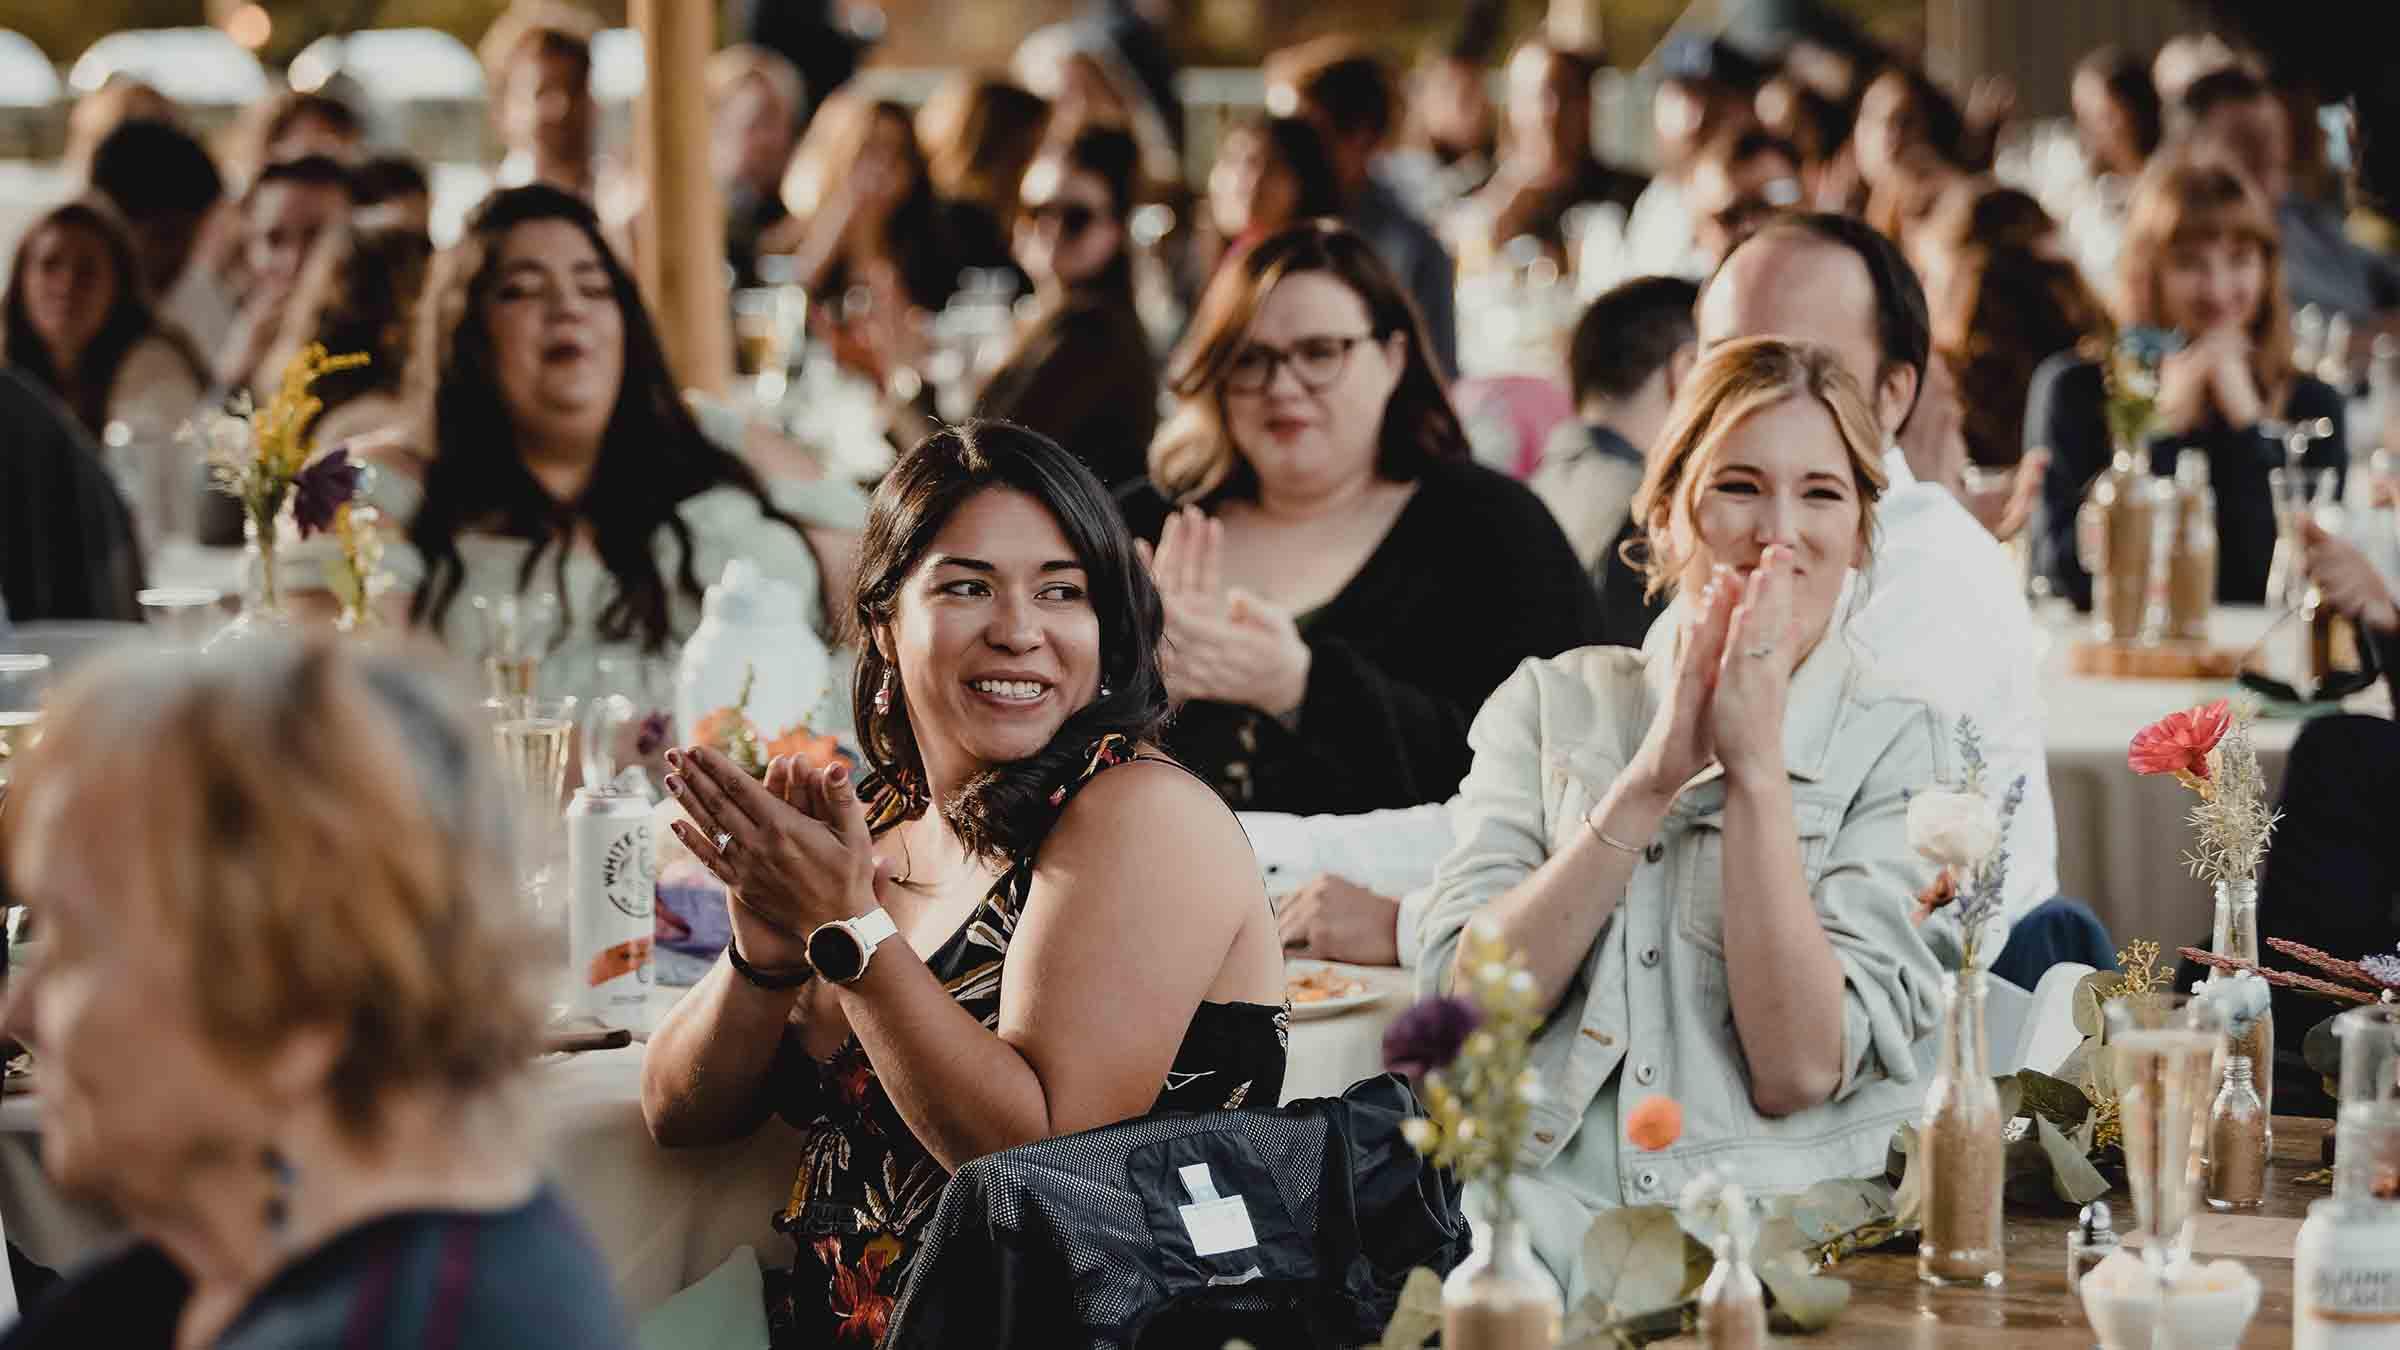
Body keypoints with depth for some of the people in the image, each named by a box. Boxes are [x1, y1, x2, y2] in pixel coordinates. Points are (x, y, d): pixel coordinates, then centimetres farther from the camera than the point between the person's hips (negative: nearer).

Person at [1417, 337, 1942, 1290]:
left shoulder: (1899, 747, 6)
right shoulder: (1550, 704, 13)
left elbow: (1800, 1070, -6)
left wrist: (1757, 766, -8)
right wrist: (1653, 776, -7)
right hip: (1539, 1230, 1)